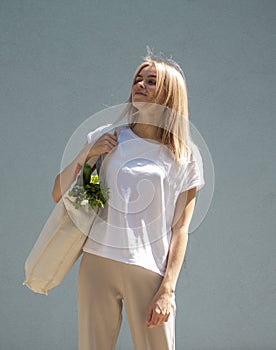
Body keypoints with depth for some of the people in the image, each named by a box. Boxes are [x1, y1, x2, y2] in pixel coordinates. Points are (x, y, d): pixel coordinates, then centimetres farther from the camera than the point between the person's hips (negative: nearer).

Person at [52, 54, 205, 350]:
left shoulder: (185, 156, 4)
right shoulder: (106, 137, 8)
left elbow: (180, 228, 1)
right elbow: (58, 195, 10)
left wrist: (167, 289, -6)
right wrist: (87, 155, -4)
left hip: (150, 271, -1)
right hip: (97, 262, 2)